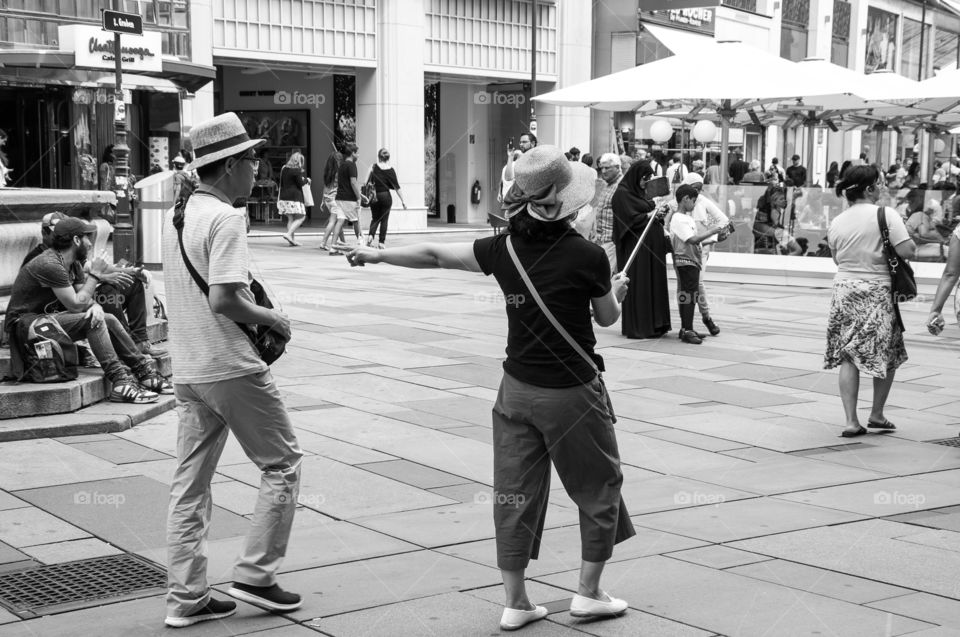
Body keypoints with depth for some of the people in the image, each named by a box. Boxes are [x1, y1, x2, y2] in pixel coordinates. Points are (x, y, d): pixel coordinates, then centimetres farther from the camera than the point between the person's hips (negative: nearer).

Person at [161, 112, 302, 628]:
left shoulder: (178, 215, 11)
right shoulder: (225, 218, -17)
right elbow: (224, 300, -25)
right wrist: (272, 318, -10)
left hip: (186, 369, 9)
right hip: (231, 367, -8)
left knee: (190, 484, 11)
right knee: (282, 464, 8)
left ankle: (185, 598, 15)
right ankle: (254, 575, 9)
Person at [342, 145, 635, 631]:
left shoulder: (504, 249, -5)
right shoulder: (587, 257, -15)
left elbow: (435, 255, 3)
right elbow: (607, 317, 1)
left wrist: (376, 255, 17)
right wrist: (616, 290, 23)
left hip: (517, 387, 4)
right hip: (572, 391, -4)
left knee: (516, 492, 11)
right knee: (599, 487, 15)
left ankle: (515, 604, 17)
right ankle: (588, 593, 21)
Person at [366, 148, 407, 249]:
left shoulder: (374, 168, -5)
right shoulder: (390, 170, -5)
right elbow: (397, 187, -5)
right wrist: (403, 200, -1)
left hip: (374, 196, 1)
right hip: (386, 196, -1)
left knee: (375, 218, 15)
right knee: (384, 220, 7)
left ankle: (371, 235, -9)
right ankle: (381, 242, 4)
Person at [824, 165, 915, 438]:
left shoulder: (837, 222, 3)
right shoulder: (886, 214, -12)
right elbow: (907, 251, -17)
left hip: (844, 289, 4)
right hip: (878, 292, -4)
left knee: (847, 356, 5)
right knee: (887, 354, 15)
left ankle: (851, 421, -1)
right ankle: (876, 415, 22)